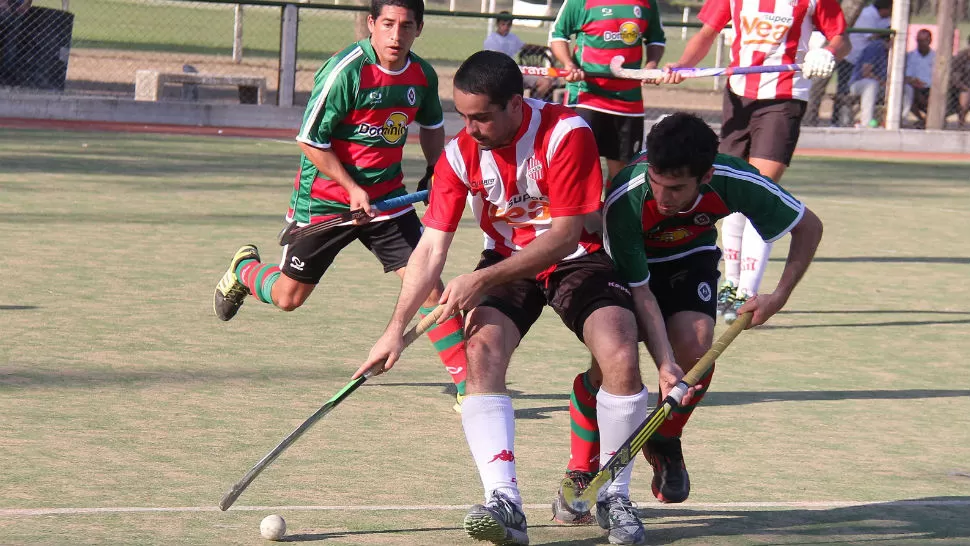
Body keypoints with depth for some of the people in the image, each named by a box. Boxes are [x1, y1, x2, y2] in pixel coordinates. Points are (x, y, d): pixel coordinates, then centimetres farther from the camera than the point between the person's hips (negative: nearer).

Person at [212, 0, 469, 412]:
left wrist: (435, 172, 8)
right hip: (324, 198, -4)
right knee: (288, 297, 7)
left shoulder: (423, 76, -3)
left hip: (387, 197, 4)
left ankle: (466, 385, -6)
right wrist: (353, 188, -17)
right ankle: (244, 269, 42)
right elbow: (310, 141, -16)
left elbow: (432, 125, 20)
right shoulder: (345, 70, -22)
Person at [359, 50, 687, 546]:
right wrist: (396, 328, -20)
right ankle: (503, 500, -34)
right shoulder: (460, 155, -11)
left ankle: (614, 496, -7)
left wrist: (482, 280, -28)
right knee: (481, 350, -27)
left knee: (621, 355, -26)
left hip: (578, 259, -2)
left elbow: (566, 234, -24)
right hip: (507, 264, 3)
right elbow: (431, 248, -10)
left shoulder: (566, 133, -23)